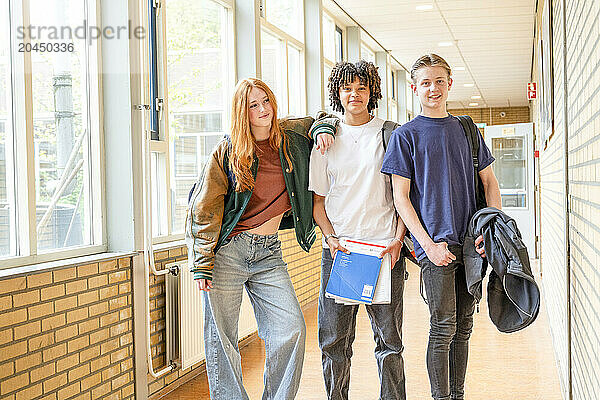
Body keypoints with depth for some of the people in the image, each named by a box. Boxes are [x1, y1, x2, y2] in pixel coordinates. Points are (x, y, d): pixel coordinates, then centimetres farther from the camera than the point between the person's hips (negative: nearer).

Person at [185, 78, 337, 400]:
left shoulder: (290, 137, 7)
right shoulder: (227, 152, -3)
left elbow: (320, 119, 29)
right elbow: (205, 211, -2)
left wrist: (323, 130, 4)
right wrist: (202, 265, -8)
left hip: (269, 253, 3)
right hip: (227, 251, -3)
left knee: (292, 329, -7)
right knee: (221, 339, 0)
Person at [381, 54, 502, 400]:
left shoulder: (466, 130, 13)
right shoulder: (406, 135, 0)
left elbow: (490, 182, 15)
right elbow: (401, 197, -3)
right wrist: (429, 244, -12)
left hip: (470, 243, 4)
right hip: (435, 244, -4)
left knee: (464, 326, 10)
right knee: (444, 326, -6)